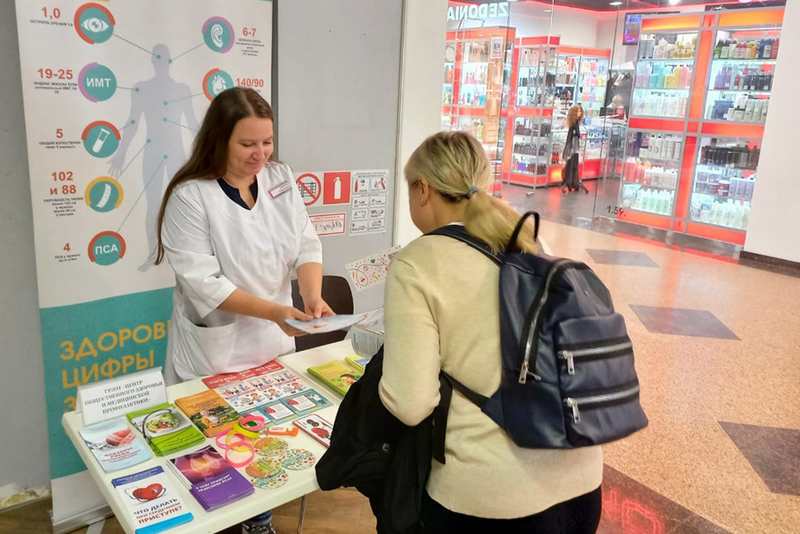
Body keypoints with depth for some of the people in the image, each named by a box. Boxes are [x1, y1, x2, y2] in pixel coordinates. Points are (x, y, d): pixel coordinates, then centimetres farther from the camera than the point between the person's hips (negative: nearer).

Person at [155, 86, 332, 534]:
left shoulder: (281, 179, -1)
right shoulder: (190, 196, -17)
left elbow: (306, 245, -2)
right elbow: (203, 282, -21)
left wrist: (313, 295, -21)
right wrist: (272, 310, -30)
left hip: (273, 344, 5)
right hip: (215, 352, -5)